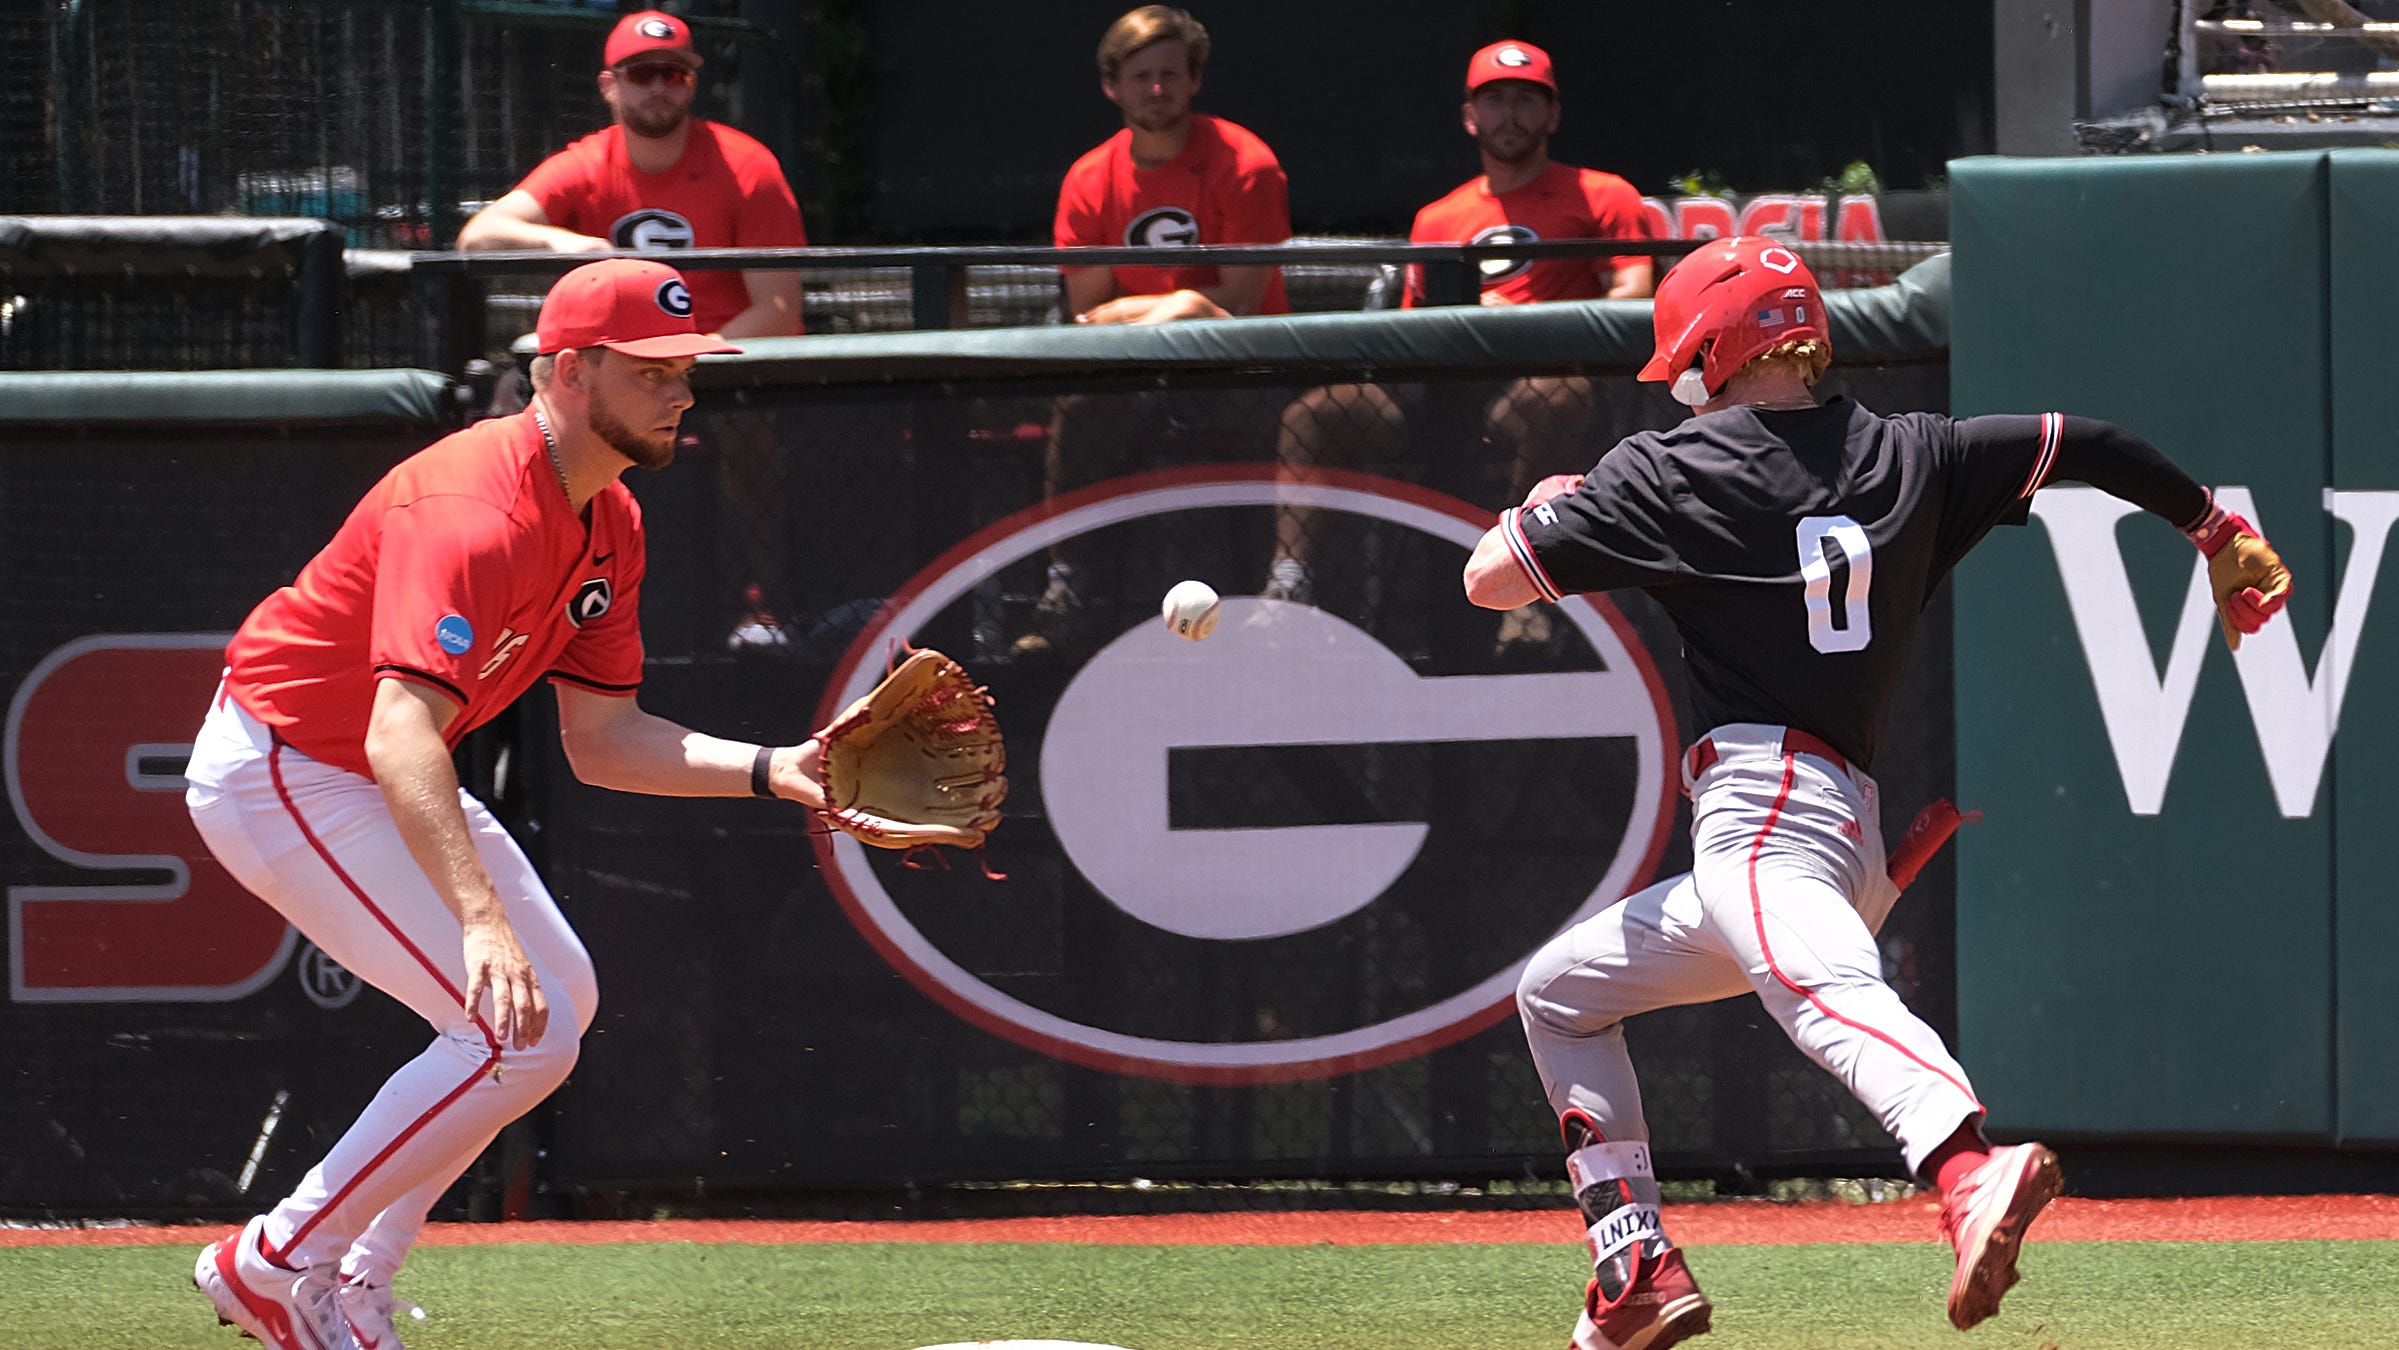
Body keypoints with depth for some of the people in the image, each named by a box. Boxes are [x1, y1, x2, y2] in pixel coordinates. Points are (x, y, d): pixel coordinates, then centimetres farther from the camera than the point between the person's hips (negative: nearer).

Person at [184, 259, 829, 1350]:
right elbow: (400, 736, -42)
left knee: (562, 1001, 18)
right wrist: (480, 921, -54)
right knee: (523, 1032, -17)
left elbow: (602, 740, 7)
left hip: (368, 777, 11)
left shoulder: (609, 523, 3)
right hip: (281, 776, -11)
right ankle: (277, 1263, -7)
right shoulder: (479, 514, -30)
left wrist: (774, 769, -7)